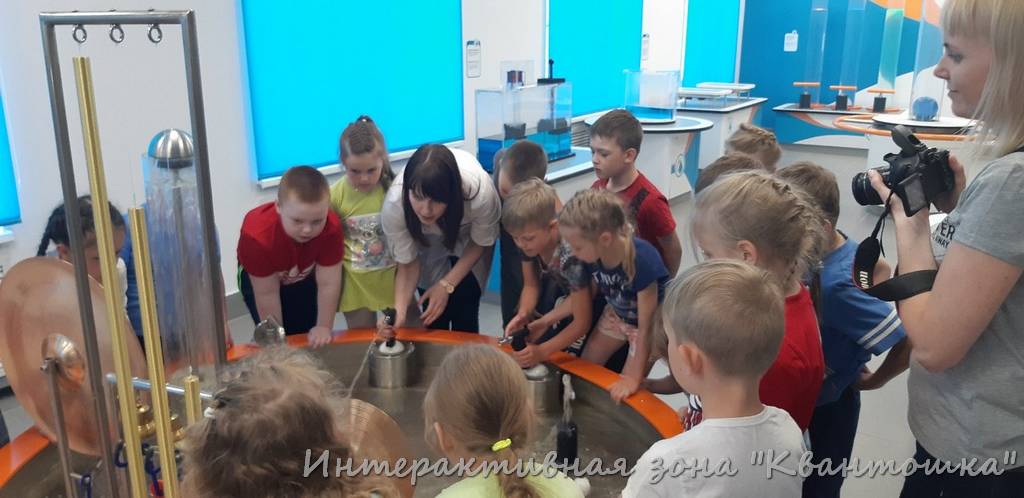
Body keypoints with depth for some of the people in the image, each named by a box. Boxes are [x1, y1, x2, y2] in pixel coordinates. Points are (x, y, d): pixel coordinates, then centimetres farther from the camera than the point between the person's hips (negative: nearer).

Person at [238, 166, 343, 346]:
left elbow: (328, 283, -27)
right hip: (260, 278, -2)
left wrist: (324, 327, -19)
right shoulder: (257, 236, -42)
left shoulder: (332, 227, -38)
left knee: (311, 341, 10)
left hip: (305, 276, 2)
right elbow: (267, 294, -30)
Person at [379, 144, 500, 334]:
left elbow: (481, 242, -19)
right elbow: (408, 263, -23)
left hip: (468, 236, 0)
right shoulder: (394, 205, -39)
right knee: (434, 316, 1)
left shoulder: (480, 193, -42)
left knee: (465, 317, -1)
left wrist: (446, 284, -22)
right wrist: (399, 311, -38)